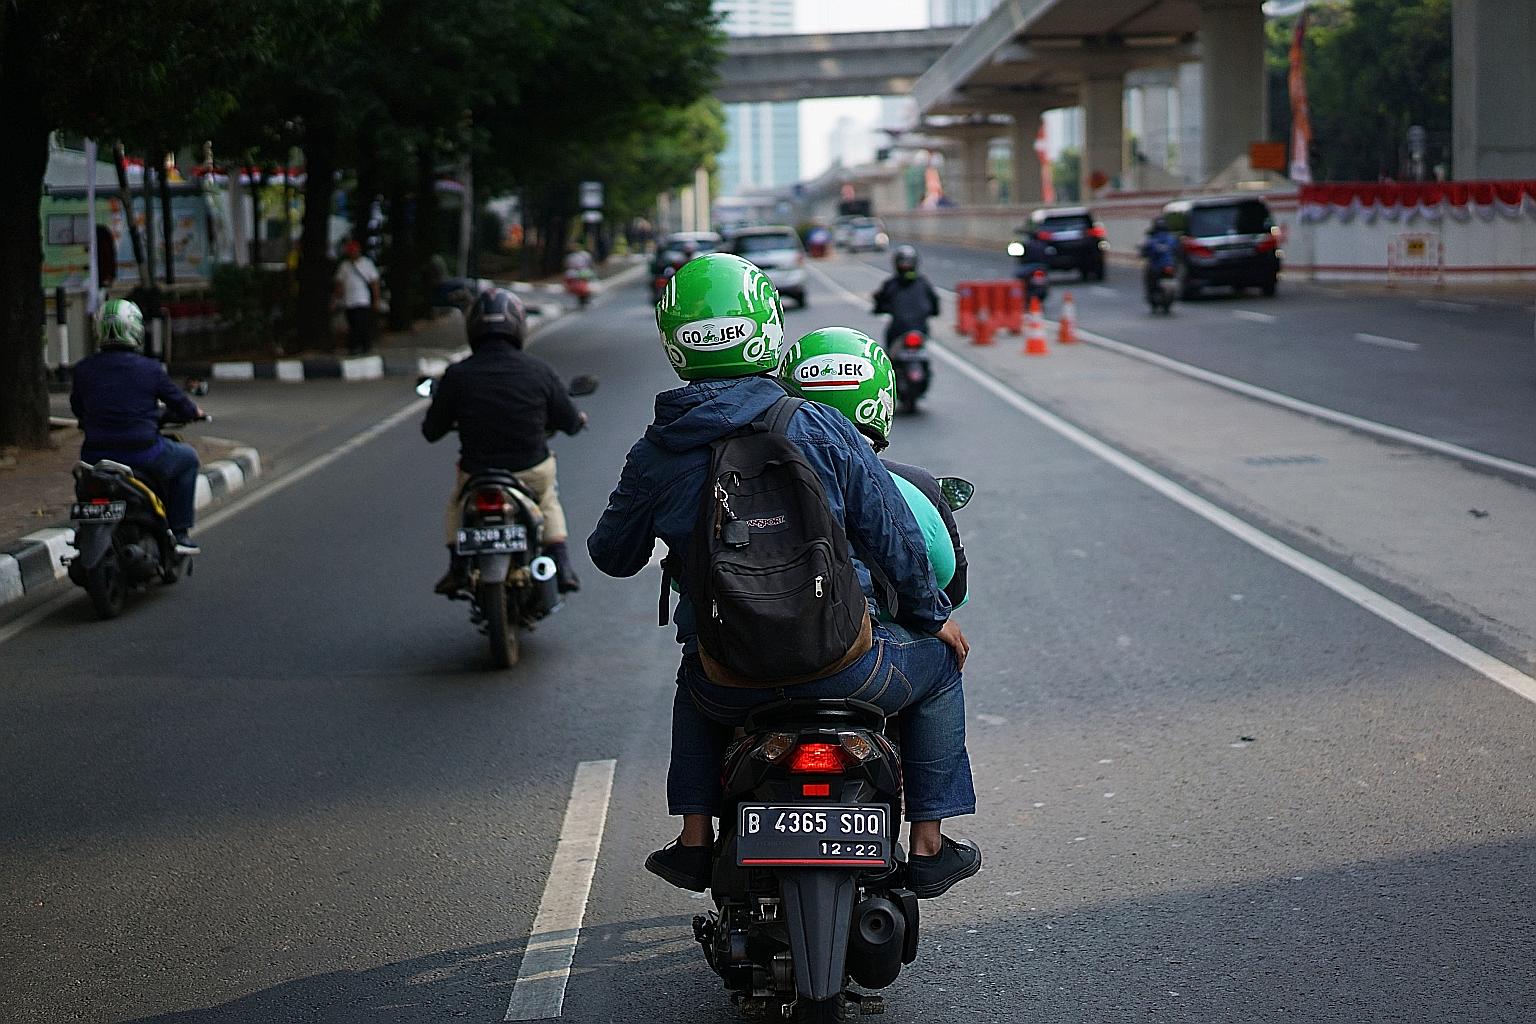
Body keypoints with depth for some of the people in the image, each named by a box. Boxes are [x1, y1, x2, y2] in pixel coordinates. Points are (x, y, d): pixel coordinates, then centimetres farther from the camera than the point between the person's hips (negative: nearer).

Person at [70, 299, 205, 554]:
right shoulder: (150, 368, -8)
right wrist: (195, 412, 26)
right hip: (143, 454, -3)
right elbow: (180, 404, 3)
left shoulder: (83, 369, 0)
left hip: (95, 457, 3)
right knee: (187, 458, 24)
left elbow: (77, 408, 14)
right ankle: (179, 533, 18)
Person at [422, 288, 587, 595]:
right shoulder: (539, 370, -9)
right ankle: (561, 566, 24)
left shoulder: (457, 375, -10)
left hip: (477, 474, 0)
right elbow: (568, 421, 1)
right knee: (548, 497, 35)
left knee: (457, 503, 33)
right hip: (532, 472, 1)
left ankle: (458, 566, 21)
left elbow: (432, 431, -1)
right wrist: (578, 420, 26)